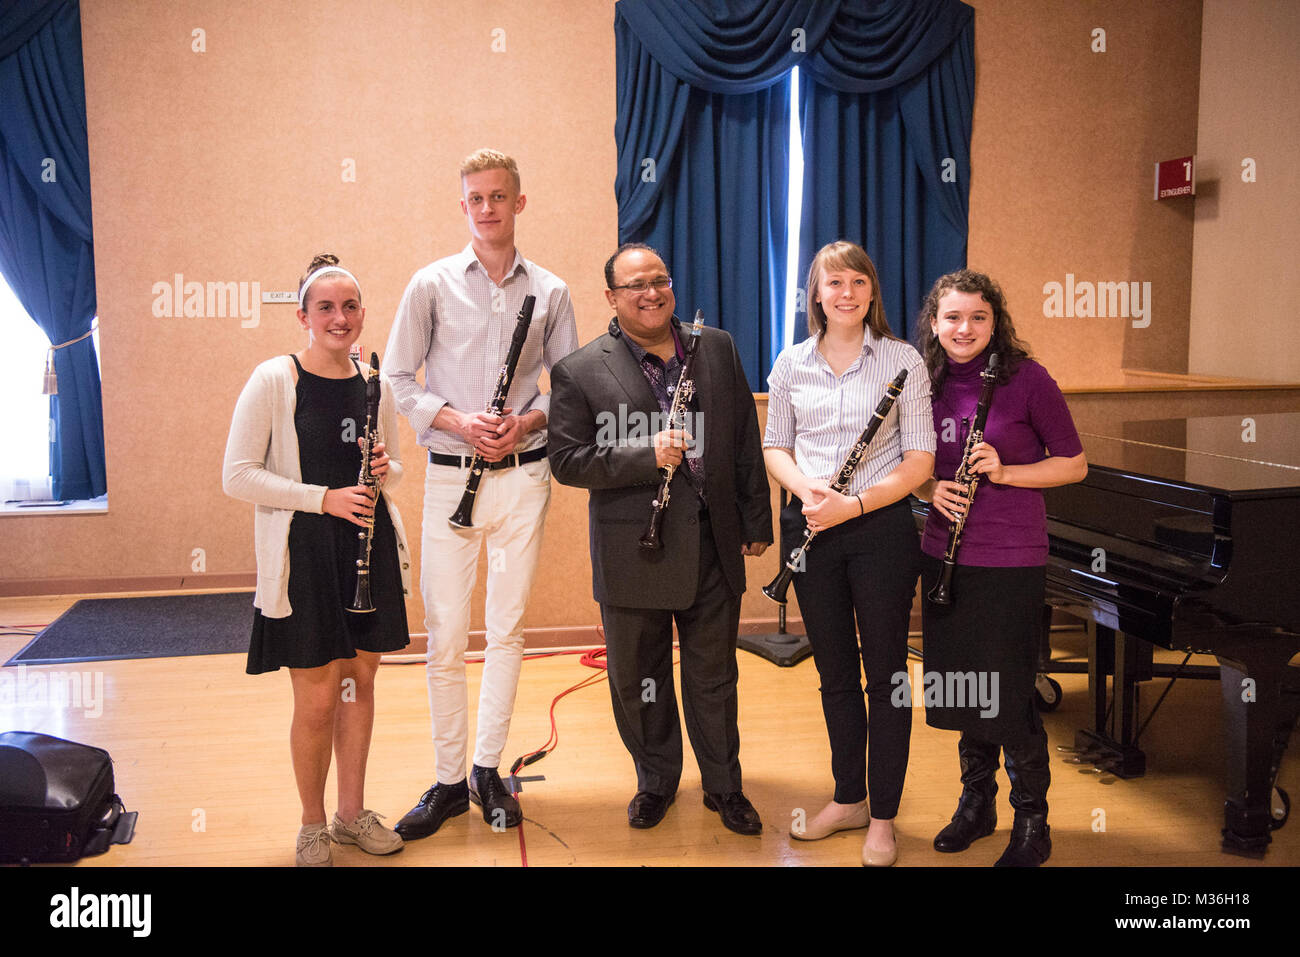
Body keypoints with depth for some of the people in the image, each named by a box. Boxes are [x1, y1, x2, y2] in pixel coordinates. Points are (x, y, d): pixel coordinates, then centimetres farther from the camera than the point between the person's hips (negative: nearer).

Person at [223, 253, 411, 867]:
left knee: (360, 682, 14)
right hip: (303, 556, -5)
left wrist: (385, 470, -6)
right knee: (318, 698, 1)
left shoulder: (373, 383, 6)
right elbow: (237, 477, -12)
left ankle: (352, 813, 31)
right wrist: (322, 497, -19)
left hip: (370, 549, 5)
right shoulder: (274, 380, -9)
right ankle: (313, 828, 22)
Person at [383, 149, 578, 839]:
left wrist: (527, 421, -9)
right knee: (445, 637, 1)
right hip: (450, 475, -1)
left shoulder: (549, 291, 7)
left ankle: (488, 769, 22)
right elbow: (398, 378, 3)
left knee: (507, 629, 7)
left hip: (522, 475, 1)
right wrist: (457, 420, -12)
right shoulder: (431, 284, 3)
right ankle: (448, 781, 15)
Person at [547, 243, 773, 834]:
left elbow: (746, 440, 8)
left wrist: (756, 521, 6)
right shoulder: (578, 372, -6)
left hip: (714, 547, 2)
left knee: (714, 675, 14)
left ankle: (723, 785, 32)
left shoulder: (718, 349, 5)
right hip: (633, 554, -2)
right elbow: (567, 460, -10)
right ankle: (656, 780, 35)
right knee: (637, 678, 13)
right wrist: (647, 457, -20)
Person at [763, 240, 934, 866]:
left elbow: (920, 458, -6)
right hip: (811, 531, 3)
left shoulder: (903, 361, -3)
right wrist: (805, 489, -9)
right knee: (835, 671, 14)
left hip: (881, 528, -3)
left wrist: (855, 504, -17)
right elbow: (775, 445, 11)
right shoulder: (792, 364, 7)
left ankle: (883, 817, 19)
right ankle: (848, 800, 31)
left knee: (884, 671, 5)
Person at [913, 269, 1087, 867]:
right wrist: (931, 489, -6)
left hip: (1011, 559, -4)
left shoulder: (1026, 379, -8)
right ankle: (976, 802, 33)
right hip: (945, 553, 5)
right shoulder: (928, 383, 4)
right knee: (962, 683, 14)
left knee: (1008, 693, 1)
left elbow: (1074, 464, -4)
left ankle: (1032, 822, 19)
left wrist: (1003, 471, -17)